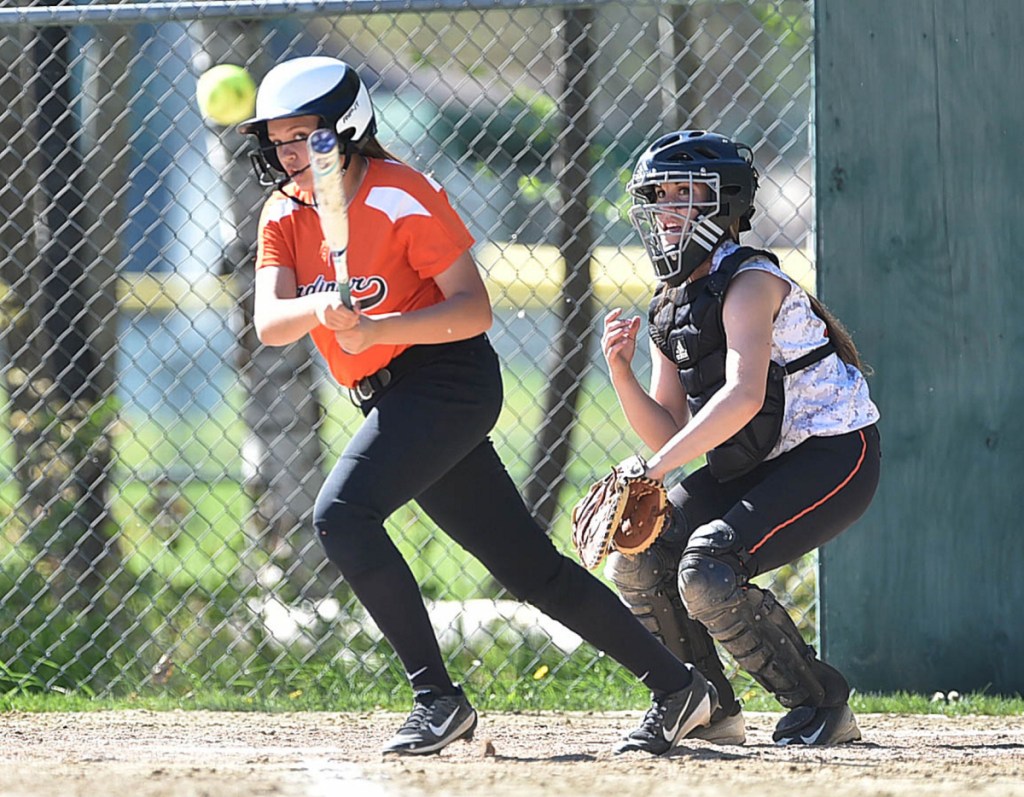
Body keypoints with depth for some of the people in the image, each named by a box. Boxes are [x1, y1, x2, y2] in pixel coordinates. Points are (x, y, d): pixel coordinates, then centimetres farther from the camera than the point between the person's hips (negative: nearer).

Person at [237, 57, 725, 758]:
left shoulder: (402, 196, -14)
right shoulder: (284, 216, 6)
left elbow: (475, 309, -18)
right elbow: (269, 323, -9)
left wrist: (373, 329, -30)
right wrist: (319, 309, -31)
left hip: (449, 378, -8)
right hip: (391, 402, 8)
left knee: (342, 514, -25)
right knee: (530, 569, 9)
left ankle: (439, 700, -22)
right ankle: (677, 687, 16)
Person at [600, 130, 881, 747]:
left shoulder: (750, 283, -18)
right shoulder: (669, 310, 8)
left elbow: (743, 396, -34)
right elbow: (669, 436, 6)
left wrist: (655, 468, -39)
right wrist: (622, 373, -10)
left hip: (834, 461, -9)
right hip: (752, 468, 9)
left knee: (707, 573, -24)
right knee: (636, 565, -3)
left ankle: (824, 706, -7)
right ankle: (711, 710, 15)